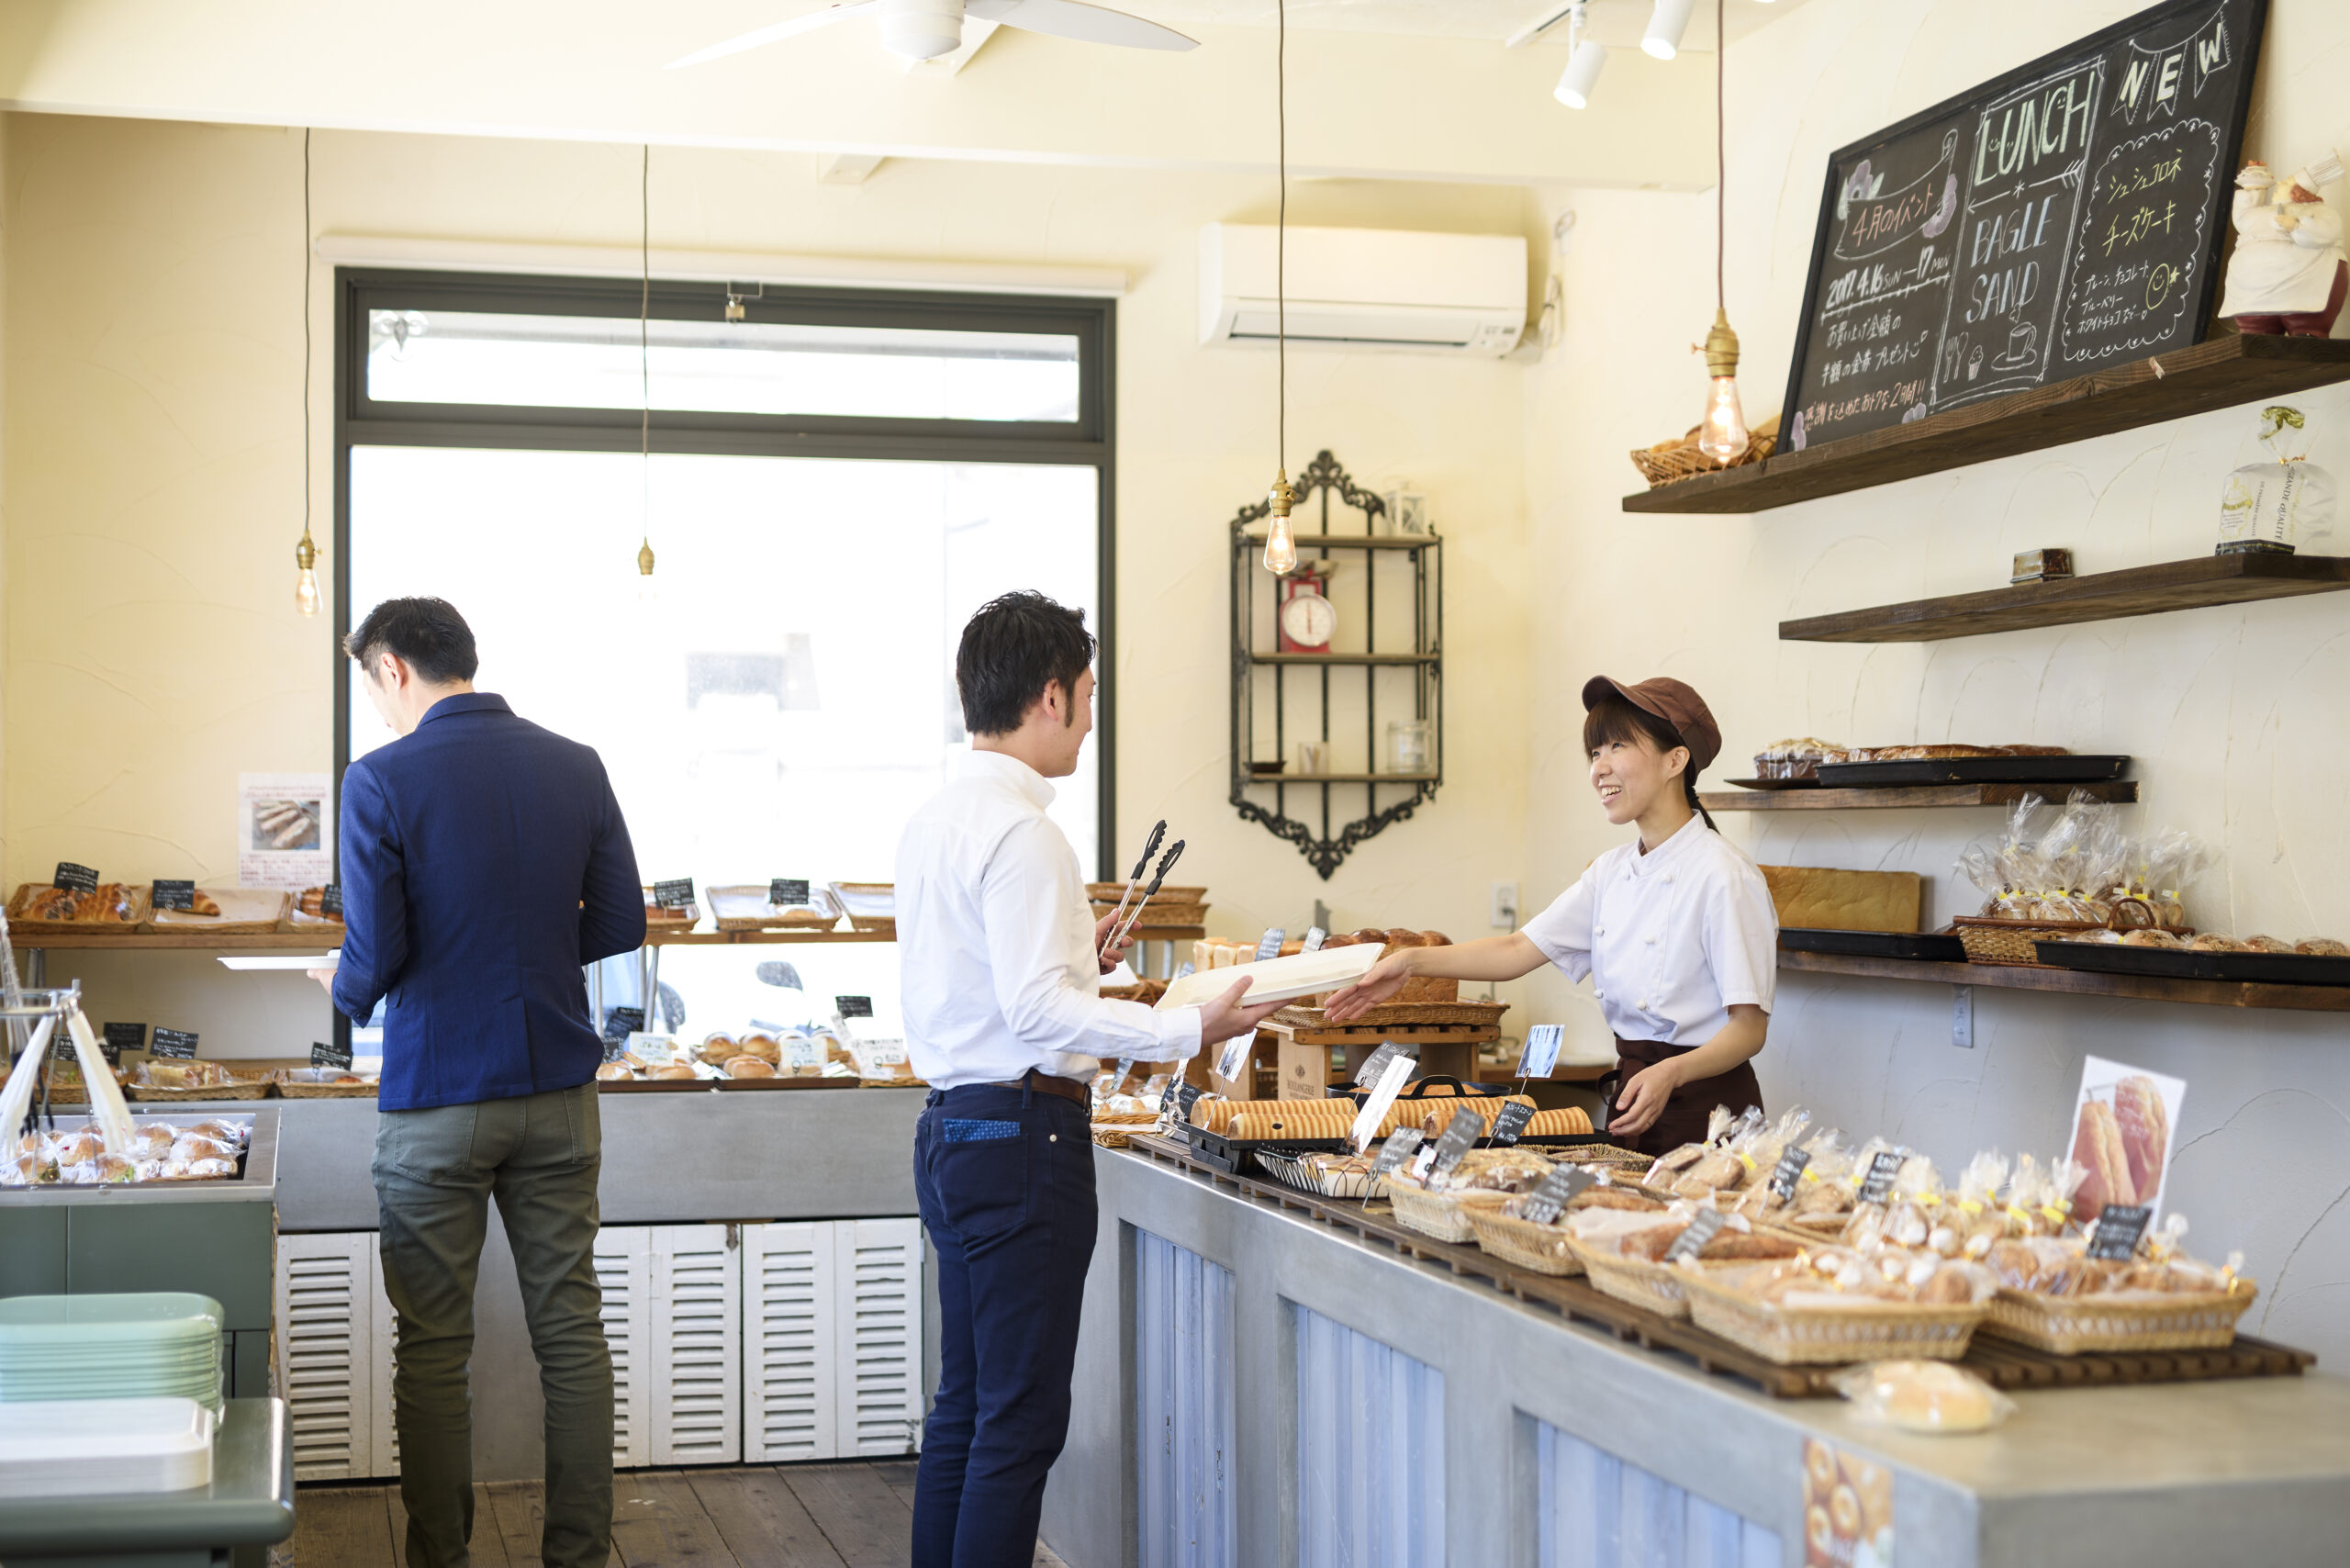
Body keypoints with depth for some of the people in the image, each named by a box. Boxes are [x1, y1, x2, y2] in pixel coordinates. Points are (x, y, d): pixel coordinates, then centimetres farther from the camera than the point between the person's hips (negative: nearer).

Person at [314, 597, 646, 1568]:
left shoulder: (381, 781, -10)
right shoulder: (576, 767, 3)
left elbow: (375, 952, -12)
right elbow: (620, 924, 6)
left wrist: (346, 990, 10)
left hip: (436, 1101, -4)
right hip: (558, 1091, 4)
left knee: (432, 1349, 7)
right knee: (571, 1330, 9)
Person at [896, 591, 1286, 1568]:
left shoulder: (933, 821, 13)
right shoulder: (1019, 831, -16)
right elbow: (1036, 1010, -22)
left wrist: (1071, 960, 25)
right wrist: (1189, 1030, -20)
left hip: (950, 1130, 10)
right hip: (1021, 1133, -10)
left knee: (963, 1405, 16)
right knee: (1020, 1419, -4)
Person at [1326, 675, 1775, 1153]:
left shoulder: (1723, 877, -15)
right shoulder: (1612, 871, 10)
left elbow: (1749, 1027, -16)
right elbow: (1519, 950, 8)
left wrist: (1671, 1073, -32)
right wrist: (1413, 961, -3)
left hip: (1704, 1104, -7)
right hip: (1634, 1094, 7)